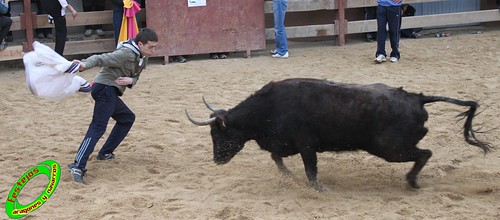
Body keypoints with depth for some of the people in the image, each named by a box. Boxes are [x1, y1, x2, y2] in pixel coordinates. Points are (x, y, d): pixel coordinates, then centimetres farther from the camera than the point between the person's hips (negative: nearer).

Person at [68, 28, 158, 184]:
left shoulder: (143, 57, 13)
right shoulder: (126, 53, -16)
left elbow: (136, 77, 18)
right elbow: (101, 59, -24)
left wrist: (130, 80, -7)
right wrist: (85, 64, -44)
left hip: (111, 92, 10)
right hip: (105, 88, -10)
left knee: (127, 118, 25)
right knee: (98, 127, -20)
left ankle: (105, 153, 25)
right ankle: (78, 166, -30)